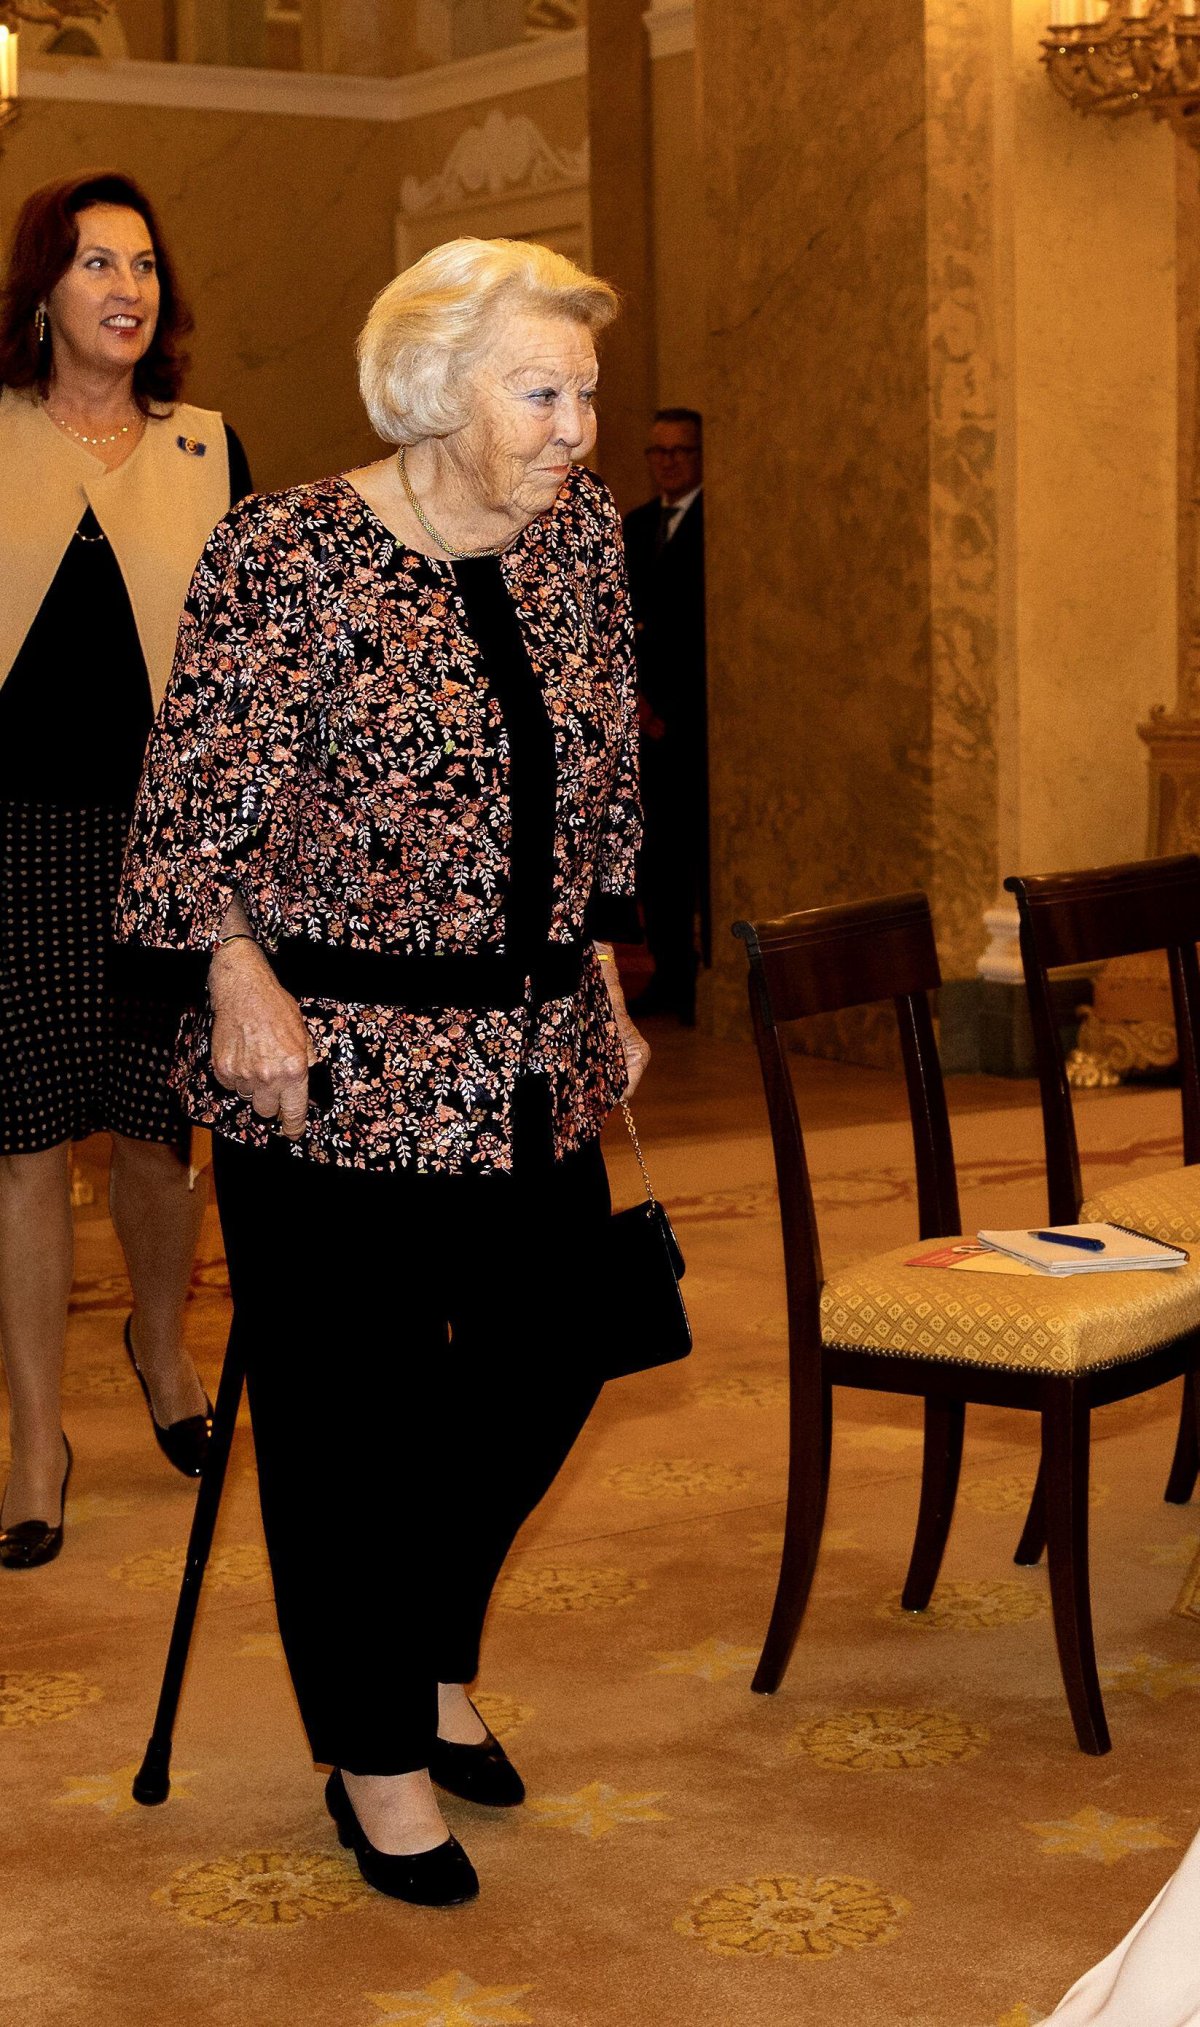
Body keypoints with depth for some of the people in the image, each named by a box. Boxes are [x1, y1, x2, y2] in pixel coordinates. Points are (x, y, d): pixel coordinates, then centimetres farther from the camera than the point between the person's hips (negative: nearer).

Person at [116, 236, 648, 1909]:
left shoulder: (580, 531, 6)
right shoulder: (287, 558, -12)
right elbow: (199, 799, -9)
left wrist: (603, 983, 17)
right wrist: (237, 964, -23)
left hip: (533, 1055, 6)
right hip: (339, 1063, -6)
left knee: (544, 1364, 14)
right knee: (355, 1405, 4)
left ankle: (433, 1659, 40)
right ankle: (377, 1758, 23)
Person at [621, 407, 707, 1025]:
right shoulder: (635, 525, 18)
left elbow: (710, 624, -9)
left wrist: (673, 706, -8)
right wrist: (636, 695, 3)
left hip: (697, 714, -6)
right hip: (650, 714, 6)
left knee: (704, 846, -6)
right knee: (658, 850, 6)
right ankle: (671, 976, 12)